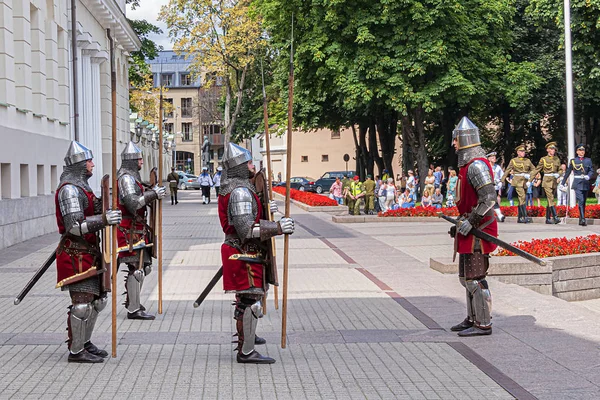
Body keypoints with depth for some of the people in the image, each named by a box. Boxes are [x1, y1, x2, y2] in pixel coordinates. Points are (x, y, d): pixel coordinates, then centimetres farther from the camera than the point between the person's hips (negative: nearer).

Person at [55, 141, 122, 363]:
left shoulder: (80, 186, 17)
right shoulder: (70, 189, -16)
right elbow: (74, 226, -24)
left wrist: (103, 206, 13)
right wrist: (104, 219, -30)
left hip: (88, 253, 11)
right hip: (77, 255, -11)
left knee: (97, 299, 16)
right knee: (82, 302, -8)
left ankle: (85, 342, 27)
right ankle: (76, 351, -1)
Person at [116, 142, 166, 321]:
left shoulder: (132, 176, 19)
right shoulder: (126, 178, -15)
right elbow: (133, 203, -26)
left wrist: (152, 193, 10)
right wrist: (153, 194, -21)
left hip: (137, 229, 11)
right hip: (131, 230, -11)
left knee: (143, 266, 17)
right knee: (136, 268, -8)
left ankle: (132, 301, 27)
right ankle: (134, 309, -5)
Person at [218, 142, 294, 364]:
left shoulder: (230, 187, 13)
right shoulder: (240, 191, -21)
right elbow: (245, 229, -27)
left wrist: (264, 210, 14)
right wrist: (277, 227, -25)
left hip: (241, 251, 11)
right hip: (245, 255, -11)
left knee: (246, 297, 27)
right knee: (251, 300, -8)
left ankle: (246, 335, 45)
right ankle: (246, 351, -5)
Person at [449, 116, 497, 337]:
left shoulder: (477, 165, -17)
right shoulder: (468, 164, 16)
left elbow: (489, 198, -24)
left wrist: (470, 222, -24)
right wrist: (461, 224, 22)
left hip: (477, 229, -11)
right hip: (471, 227, 11)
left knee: (475, 277, -8)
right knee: (466, 276, 17)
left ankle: (483, 324, -3)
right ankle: (472, 319, 26)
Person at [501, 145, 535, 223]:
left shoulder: (527, 160, 13)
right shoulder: (513, 161, 3)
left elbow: (533, 169, 17)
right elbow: (507, 171, 7)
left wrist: (529, 175, -2)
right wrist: (502, 181, 6)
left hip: (525, 181, 5)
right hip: (517, 181, -5)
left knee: (521, 199, 8)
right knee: (522, 197, -18)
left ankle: (519, 218, 14)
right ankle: (525, 217, -26)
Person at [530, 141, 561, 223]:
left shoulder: (557, 159, 10)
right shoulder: (543, 159, -1)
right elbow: (536, 170, 3)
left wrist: (558, 174, -3)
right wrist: (530, 180, 2)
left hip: (554, 181, 4)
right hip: (547, 181, -4)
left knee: (549, 200, 7)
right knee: (551, 199, -14)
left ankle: (548, 218, 11)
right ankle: (555, 217, -22)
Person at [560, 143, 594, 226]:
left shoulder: (588, 160, 11)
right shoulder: (573, 161, 5)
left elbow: (591, 170, 5)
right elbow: (567, 172, 10)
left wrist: (588, 176, -18)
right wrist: (562, 183, 12)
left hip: (586, 184, 3)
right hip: (577, 184, -3)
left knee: (583, 202, 8)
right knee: (580, 200, -18)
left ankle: (581, 220, 17)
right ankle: (583, 219, -24)